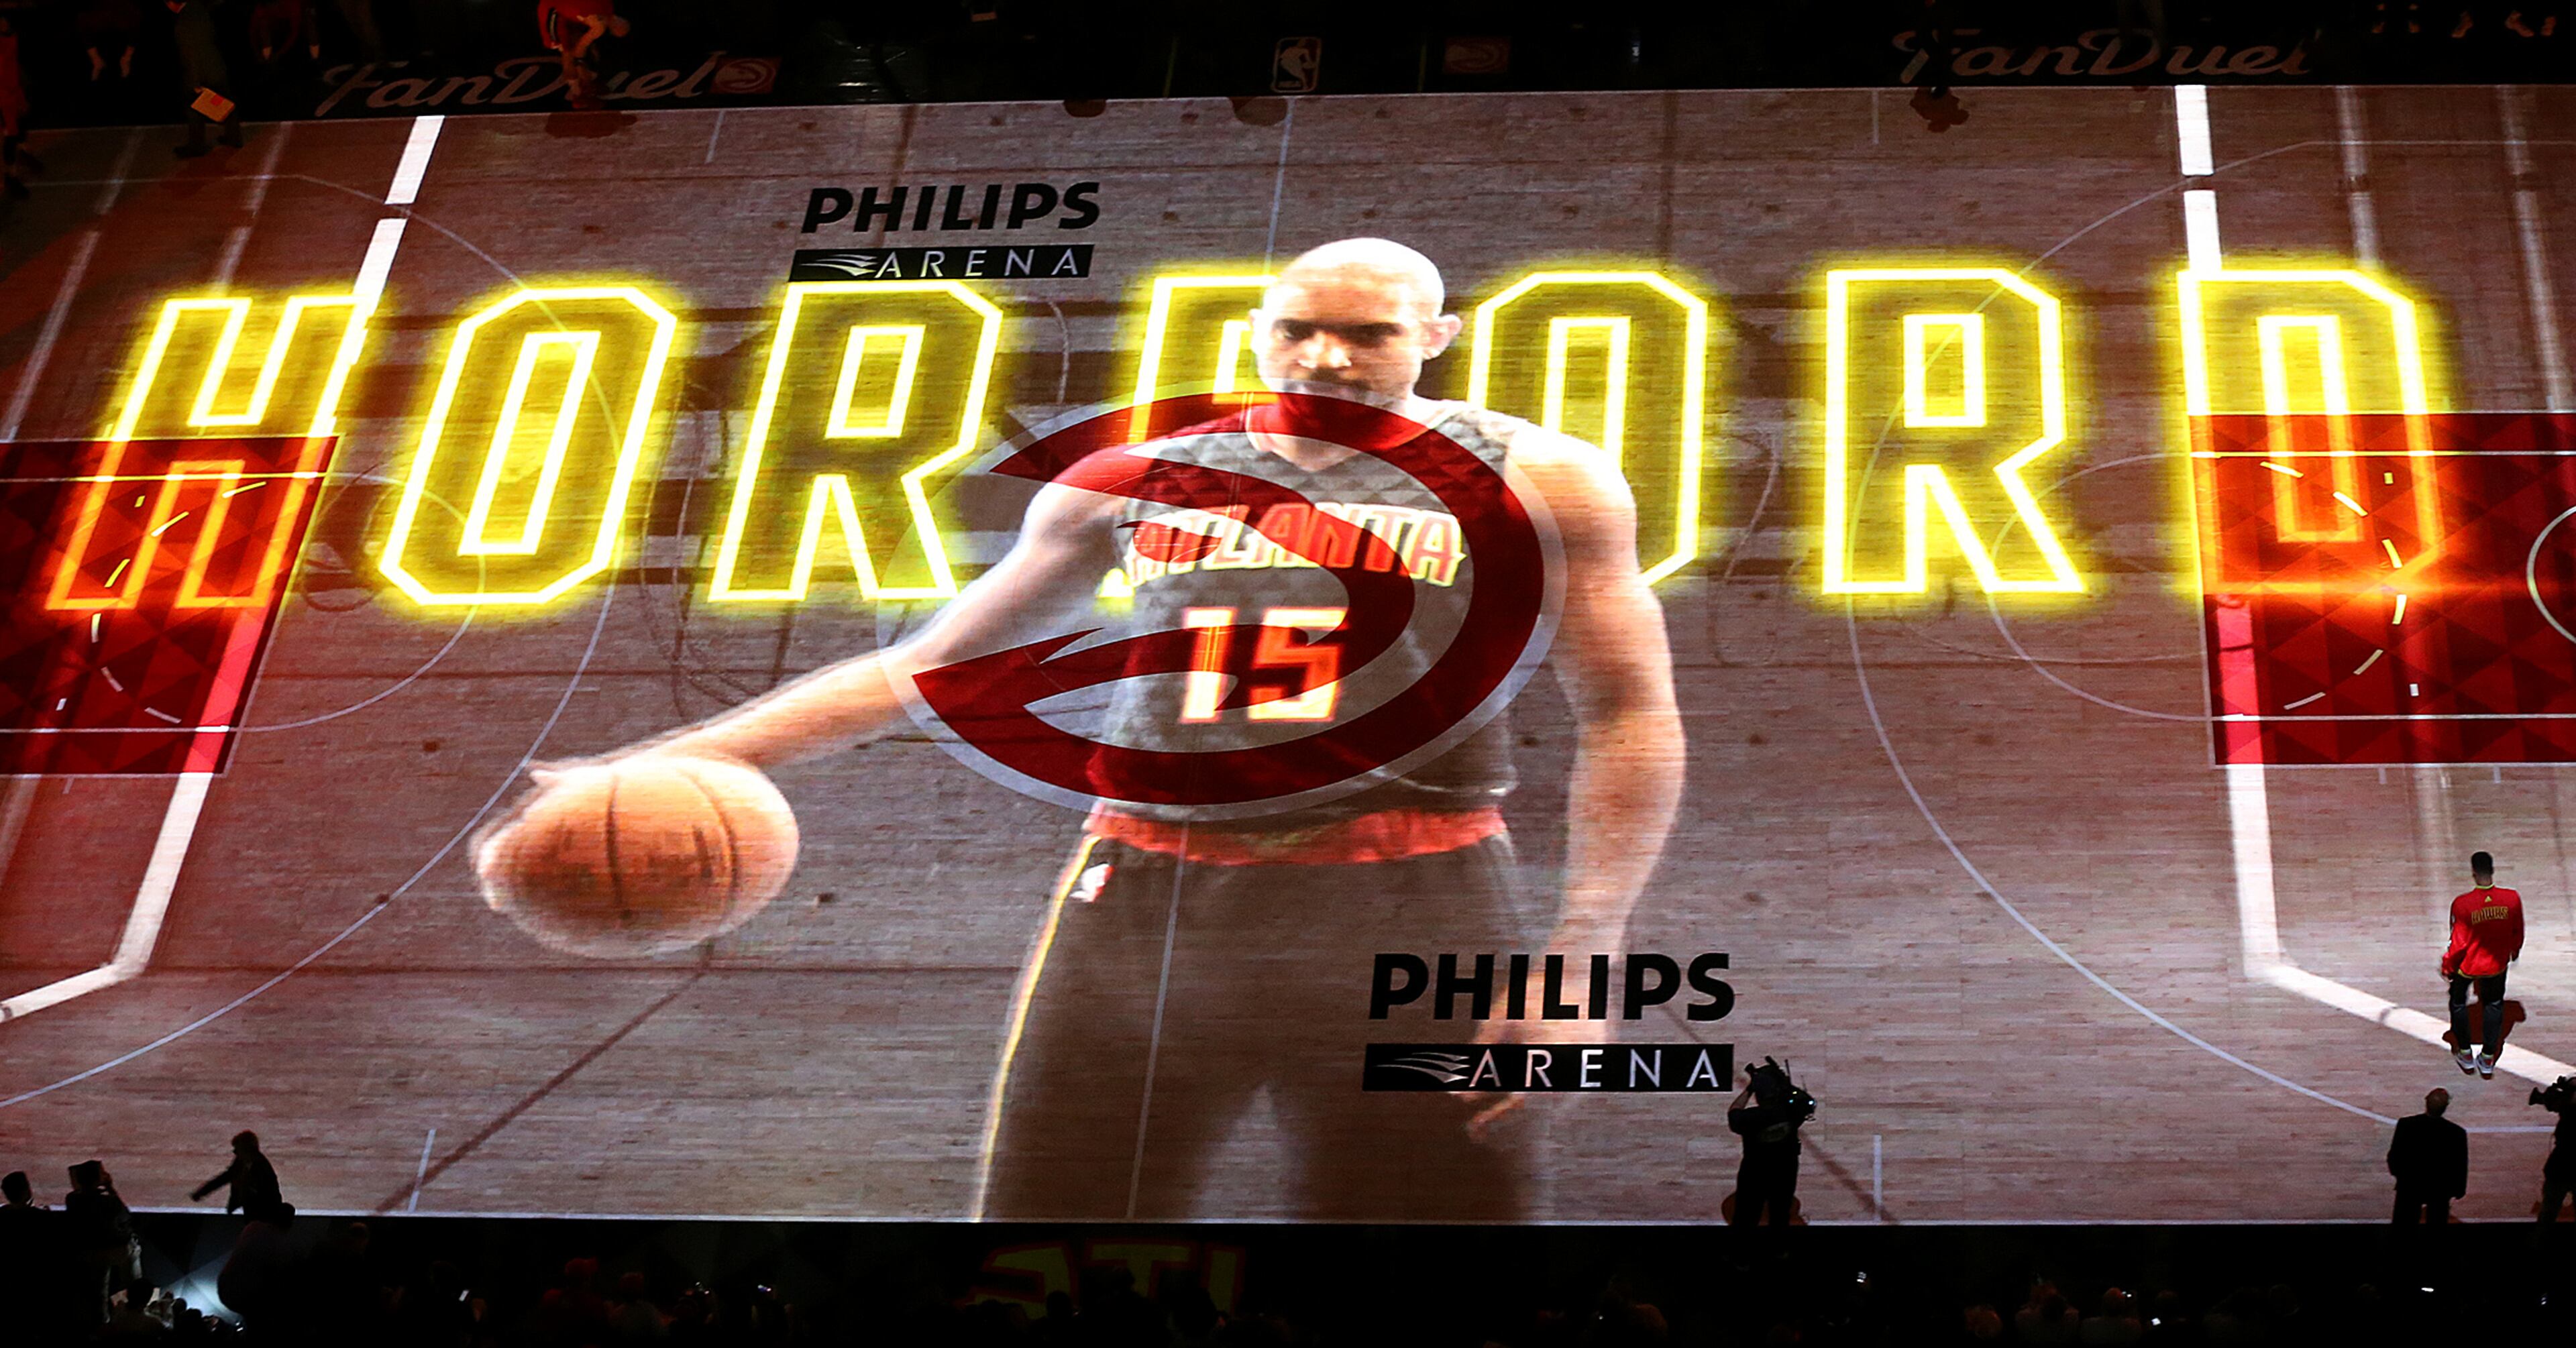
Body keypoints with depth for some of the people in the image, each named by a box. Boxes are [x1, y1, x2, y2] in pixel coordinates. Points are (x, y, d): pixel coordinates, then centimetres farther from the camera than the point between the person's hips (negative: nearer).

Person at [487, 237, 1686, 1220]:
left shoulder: (1534, 477, 2)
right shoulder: (1129, 480, 10)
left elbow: (1629, 715, 1)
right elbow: (926, 664, 14)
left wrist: (1578, 962, -10)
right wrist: (684, 758, 5)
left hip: (1407, 914, -2)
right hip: (1143, 899, 3)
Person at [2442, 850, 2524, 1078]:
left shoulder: (2462, 905, -29)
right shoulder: (2512, 899, -20)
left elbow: (2459, 944, -20)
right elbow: (2518, 932, -3)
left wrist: (2448, 966, -1)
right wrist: (2515, 951, 19)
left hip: (2467, 965, -2)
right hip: (2497, 964, 2)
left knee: (2458, 1003, 25)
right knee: (2494, 1005, 25)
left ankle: (2465, 1054, 34)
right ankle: (2488, 1058, 31)